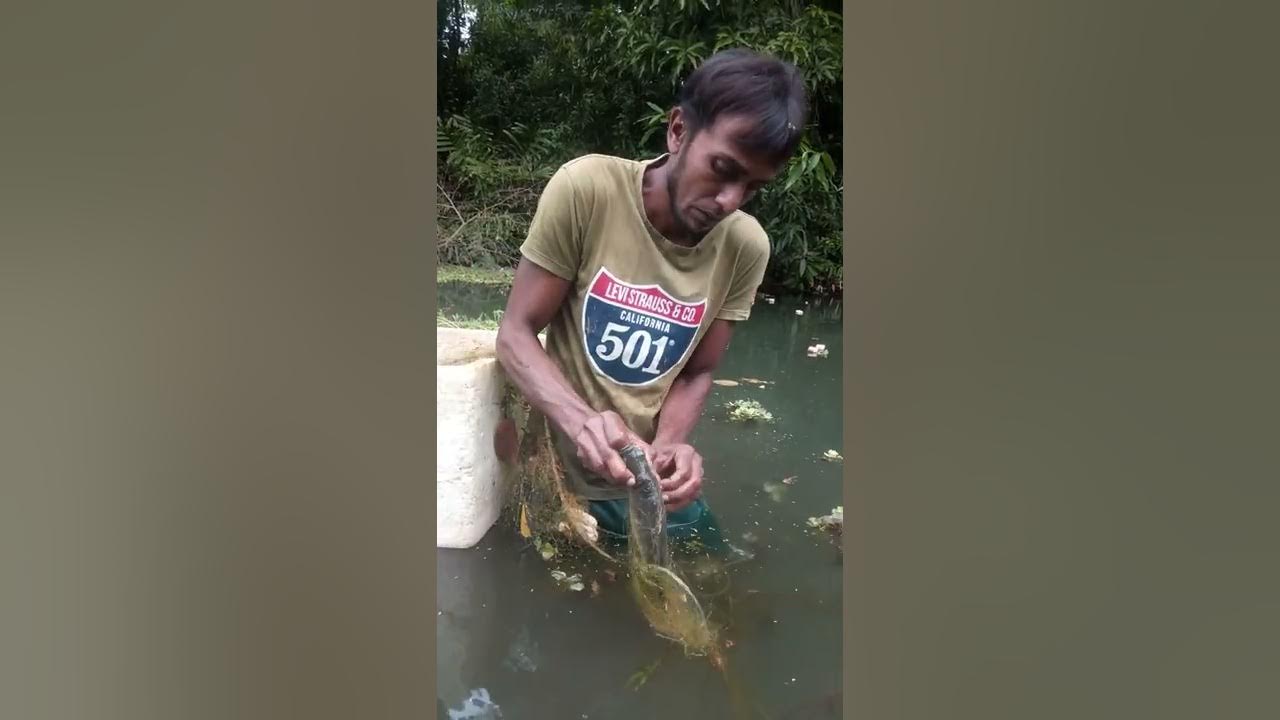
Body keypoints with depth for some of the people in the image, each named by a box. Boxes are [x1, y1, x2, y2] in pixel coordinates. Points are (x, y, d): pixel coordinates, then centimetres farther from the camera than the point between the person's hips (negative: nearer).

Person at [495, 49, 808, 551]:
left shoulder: (746, 247, -12)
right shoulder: (585, 189, -21)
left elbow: (696, 373, -2)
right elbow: (516, 333, -16)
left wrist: (667, 447, -22)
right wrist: (580, 420, -34)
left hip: (651, 486, 3)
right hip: (558, 473, -2)